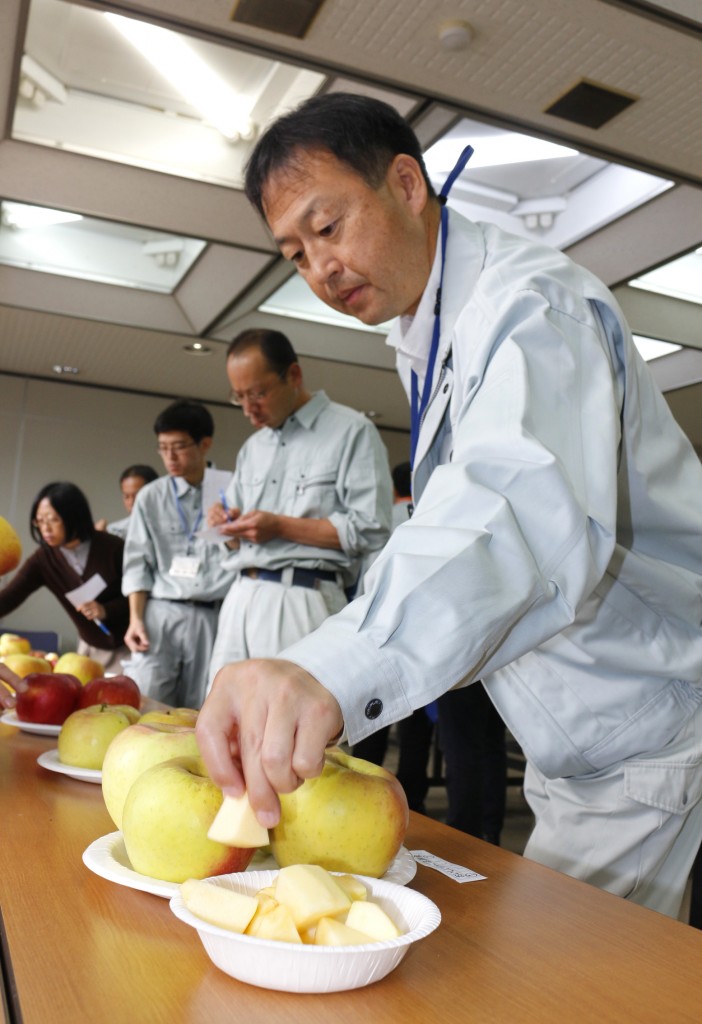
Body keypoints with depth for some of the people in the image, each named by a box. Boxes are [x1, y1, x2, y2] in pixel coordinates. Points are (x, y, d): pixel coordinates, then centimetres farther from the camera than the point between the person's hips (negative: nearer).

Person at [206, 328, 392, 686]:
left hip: (302, 601, -6)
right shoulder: (252, 447, 21)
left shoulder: (351, 431, -2)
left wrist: (282, 527, -11)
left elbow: (372, 530, -11)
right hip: (240, 598, 7)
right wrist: (231, 527, 3)